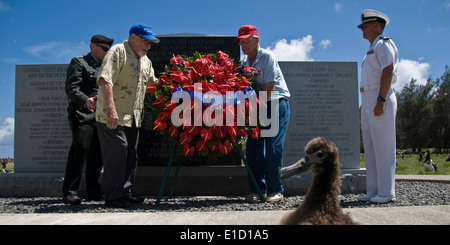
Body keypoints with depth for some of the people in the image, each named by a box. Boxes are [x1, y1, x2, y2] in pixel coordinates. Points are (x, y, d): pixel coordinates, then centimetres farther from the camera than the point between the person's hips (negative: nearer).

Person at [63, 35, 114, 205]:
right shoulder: (79, 63, 2)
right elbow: (71, 88, -10)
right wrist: (85, 101, -28)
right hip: (83, 116, -7)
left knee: (97, 154, 7)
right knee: (79, 151, -10)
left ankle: (93, 191, 15)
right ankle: (70, 192, -5)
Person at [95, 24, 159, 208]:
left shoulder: (145, 61, 18)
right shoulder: (118, 52, -8)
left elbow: (152, 83, 30)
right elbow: (105, 80, -21)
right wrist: (111, 109, -30)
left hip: (133, 117, 9)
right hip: (112, 116, -8)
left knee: (131, 154, 11)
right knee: (117, 151, -9)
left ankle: (125, 192, 22)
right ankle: (113, 197, 0)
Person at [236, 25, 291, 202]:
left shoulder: (267, 57, -9)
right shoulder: (243, 61, 12)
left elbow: (269, 87, -15)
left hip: (276, 103, -6)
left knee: (273, 147, -12)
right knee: (253, 147, 0)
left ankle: (276, 191, -5)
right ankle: (258, 190, 8)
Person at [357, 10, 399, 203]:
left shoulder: (383, 44, -4)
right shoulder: (372, 49, 25)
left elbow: (388, 72, -16)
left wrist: (381, 100, -23)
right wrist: (367, 106, 18)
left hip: (380, 100, -10)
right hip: (368, 101, 10)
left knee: (383, 147, -8)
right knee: (370, 148, 9)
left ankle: (387, 192, -4)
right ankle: (373, 191, 14)